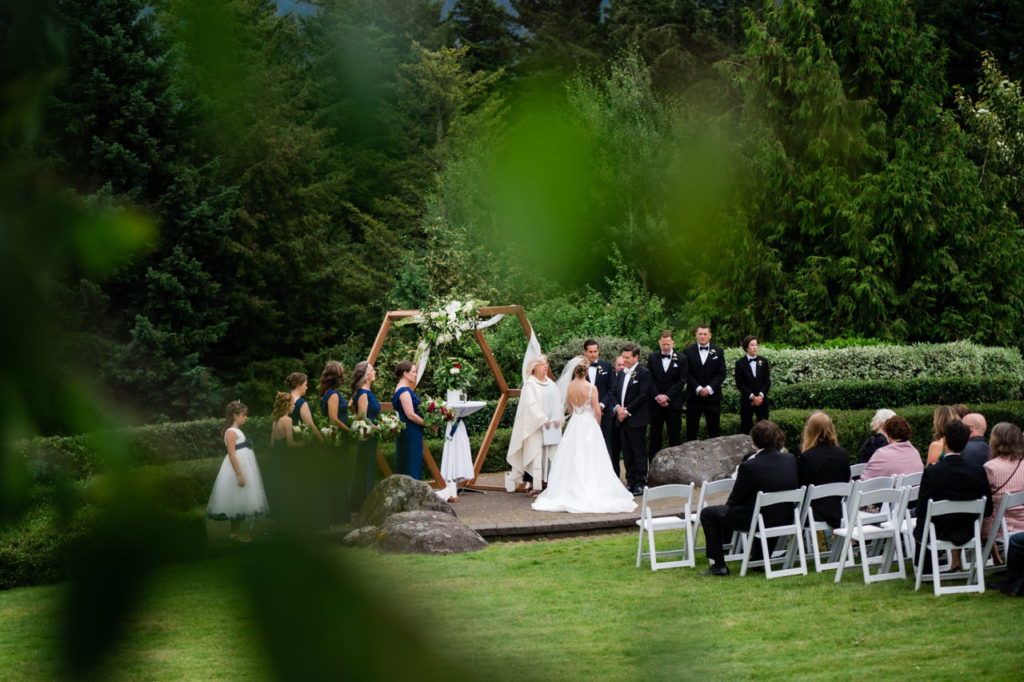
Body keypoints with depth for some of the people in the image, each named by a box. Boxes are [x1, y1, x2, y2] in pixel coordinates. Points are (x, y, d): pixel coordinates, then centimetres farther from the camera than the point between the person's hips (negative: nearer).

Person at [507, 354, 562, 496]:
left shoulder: (551, 383, 16)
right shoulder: (530, 384, -3)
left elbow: (557, 403, 14)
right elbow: (532, 404, -12)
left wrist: (558, 419, -2)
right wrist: (543, 420, -20)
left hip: (552, 426, 6)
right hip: (536, 426, -6)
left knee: (551, 456, 3)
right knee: (536, 455, -9)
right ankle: (535, 486, -11)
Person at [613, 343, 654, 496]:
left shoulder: (643, 373, -7)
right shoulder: (621, 374, 15)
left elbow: (642, 396, -13)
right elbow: (615, 393, 17)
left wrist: (627, 411, -14)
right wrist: (618, 407, -4)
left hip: (637, 420, -7)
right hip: (623, 420, 7)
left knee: (639, 453, -3)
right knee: (627, 453, 9)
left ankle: (640, 484, 1)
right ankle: (630, 482, 16)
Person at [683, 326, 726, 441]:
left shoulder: (718, 352, 7)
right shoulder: (688, 351, 4)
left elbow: (721, 374, 1)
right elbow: (686, 374, -2)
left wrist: (709, 388, -12)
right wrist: (698, 388, -14)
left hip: (712, 396, 0)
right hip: (694, 396, 0)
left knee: (714, 431, 3)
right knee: (691, 430, 3)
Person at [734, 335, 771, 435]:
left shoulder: (763, 361, 6)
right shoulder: (740, 363, -2)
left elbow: (768, 381, 4)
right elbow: (740, 384, -6)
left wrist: (761, 395, -11)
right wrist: (752, 397, -14)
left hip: (762, 399, 2)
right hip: (747, 400, -2)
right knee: (745, 427, 0)